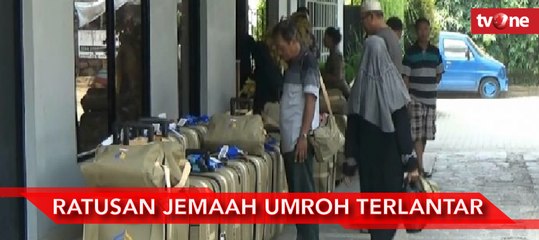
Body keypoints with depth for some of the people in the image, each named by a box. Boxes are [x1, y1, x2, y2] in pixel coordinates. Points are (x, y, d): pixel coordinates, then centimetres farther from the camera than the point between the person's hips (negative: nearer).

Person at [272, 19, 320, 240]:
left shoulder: (307, 61, -11)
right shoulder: (293, 64, 16)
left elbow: (310, 100, -17)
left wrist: (303, 136, -22)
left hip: (300, 138, -9)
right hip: (290, 138, 9)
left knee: (303, 191, -7)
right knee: (296, 191, 10)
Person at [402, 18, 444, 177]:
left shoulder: (435, 52, 8)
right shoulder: (410, 52, -5)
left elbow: (439, 74, 19)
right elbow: (405, 77, -6)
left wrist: (433, 84, 2)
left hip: (430, 98, 5)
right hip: (415, 98, -5)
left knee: (426, 133, 11)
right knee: (417, 134, -9)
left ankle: (418, 162, 25)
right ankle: (420, 167, -9)